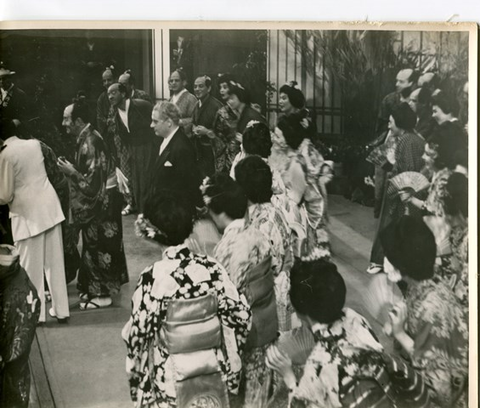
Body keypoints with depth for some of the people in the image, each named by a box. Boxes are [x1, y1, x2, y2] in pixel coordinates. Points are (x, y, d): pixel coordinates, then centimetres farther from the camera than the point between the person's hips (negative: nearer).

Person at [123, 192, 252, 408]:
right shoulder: (210, 267, -9)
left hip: (171, 379, -3)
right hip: (213, 372, 3)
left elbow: (139, 330, -14)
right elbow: (241, 313, -4)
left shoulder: (153, 276, -19)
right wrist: (228, 359, 10)